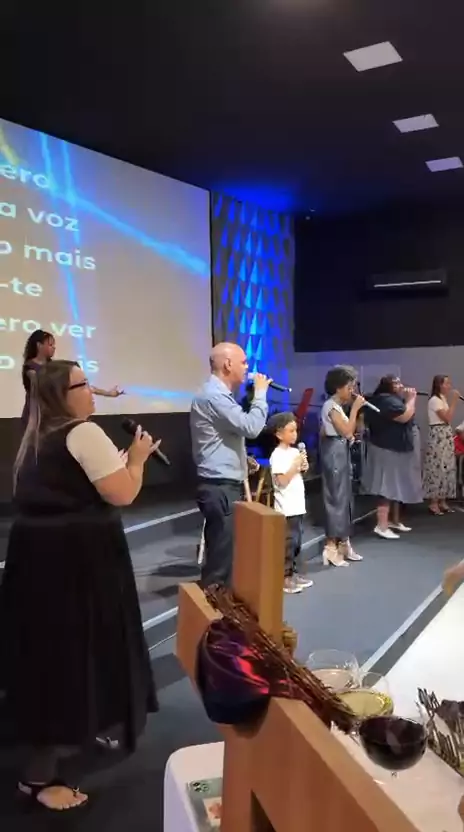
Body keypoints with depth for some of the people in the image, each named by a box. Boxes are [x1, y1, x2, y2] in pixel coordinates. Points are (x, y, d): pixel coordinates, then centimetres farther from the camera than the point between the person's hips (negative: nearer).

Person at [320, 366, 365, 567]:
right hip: (335, 453, -10)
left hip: (342, 452, 10)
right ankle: (331, 547, -1)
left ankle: (343, 542, 20)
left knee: (345, 496, 12)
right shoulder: (331, 406, -15)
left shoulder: (338, 406, 15)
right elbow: (347, 431, -21)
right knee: (336, 497, -7)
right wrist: (355, 408, -16)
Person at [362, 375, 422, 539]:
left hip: (396, 449, 11)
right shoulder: (387, 400, -17)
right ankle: (381, 526, -13)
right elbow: (405, 416, -26)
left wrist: (408, 399, 11)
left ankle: (394, 521, 26)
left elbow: (408, 415, 22)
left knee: (396, 487, 16)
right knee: (388, 488, -13)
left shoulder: (393, 399, 18)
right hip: (388, 451, -11)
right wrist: (410, 399, -14)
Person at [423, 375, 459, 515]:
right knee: (438, 467, -8)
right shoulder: (434, 400, -13)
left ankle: (442, 501, 15)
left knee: (446, 467, 9)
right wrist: (454, 401, -14)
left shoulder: (443, 399, 15)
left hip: (446, 435, 10)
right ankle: (434, 503, -2)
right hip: (438, 436, -10)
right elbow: (447, 418, -18)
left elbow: (448, 419, 10)